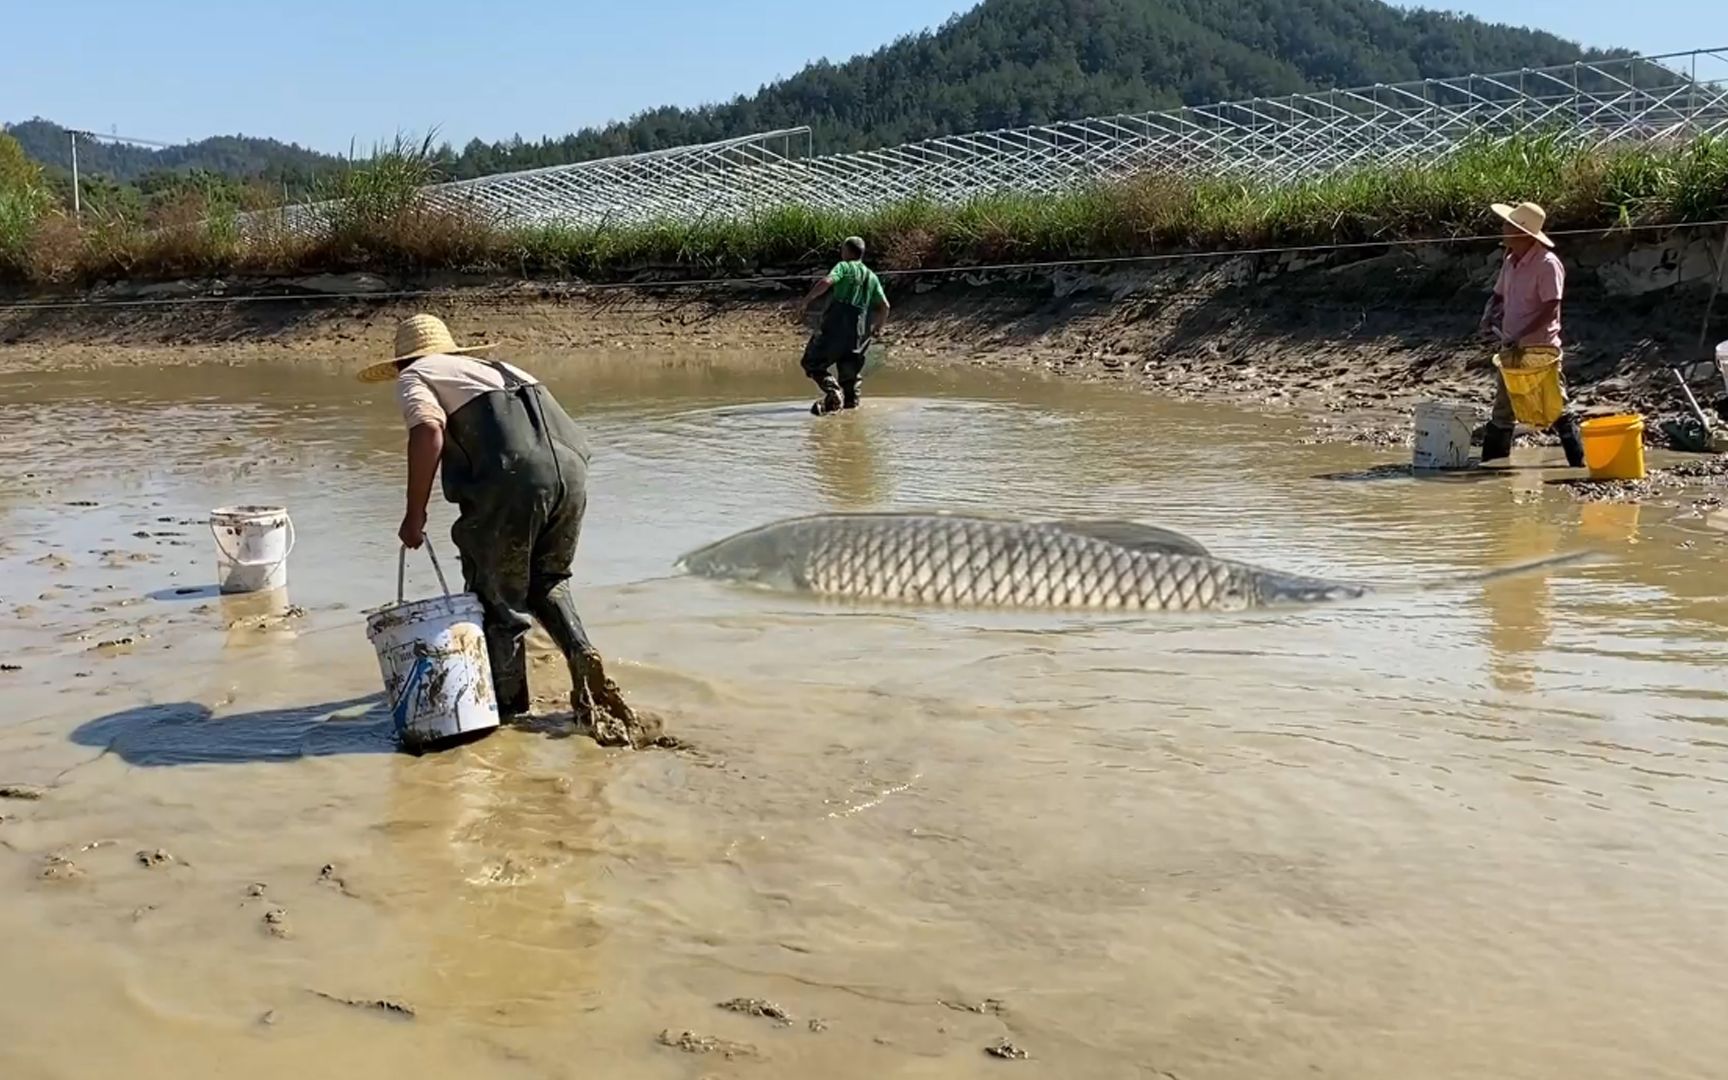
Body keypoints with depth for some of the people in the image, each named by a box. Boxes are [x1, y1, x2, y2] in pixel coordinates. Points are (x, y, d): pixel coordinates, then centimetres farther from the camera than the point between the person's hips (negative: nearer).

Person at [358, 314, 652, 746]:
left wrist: (414, 514, -1)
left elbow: (428, 430, -6)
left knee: (497, 595, 12)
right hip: (571, 466, 6)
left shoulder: (414, 376, 16)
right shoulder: (493, 367, 35)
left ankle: (507, 704, 22)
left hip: (515, 476, -6)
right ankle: (582, 656, 8)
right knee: (547, 581, 26)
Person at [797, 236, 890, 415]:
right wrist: (878, 327, 28)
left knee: (813, 362, 0)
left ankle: (834, 392, -19)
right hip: (859, 329, 6)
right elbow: (884, 306, 13)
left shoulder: (844, 267, 2)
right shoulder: (872, 276, 18)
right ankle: (851, 399, 20)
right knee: (850, 365, 23)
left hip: (837, 321, -6)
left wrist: (805, 302, -15)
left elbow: (826, 282, -17)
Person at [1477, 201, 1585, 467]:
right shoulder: (1510, 261, 9)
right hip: (1512, 348, 8)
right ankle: (1491, 463, 19)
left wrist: (1520, 337, -26)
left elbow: (1551, 308, -20)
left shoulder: (1547, 264, -15)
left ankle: (1579, 463, 3)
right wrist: (1489, 315, -3)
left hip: (1540, 348, -8)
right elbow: (1498, 295, 19)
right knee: (1502, 410, 12)